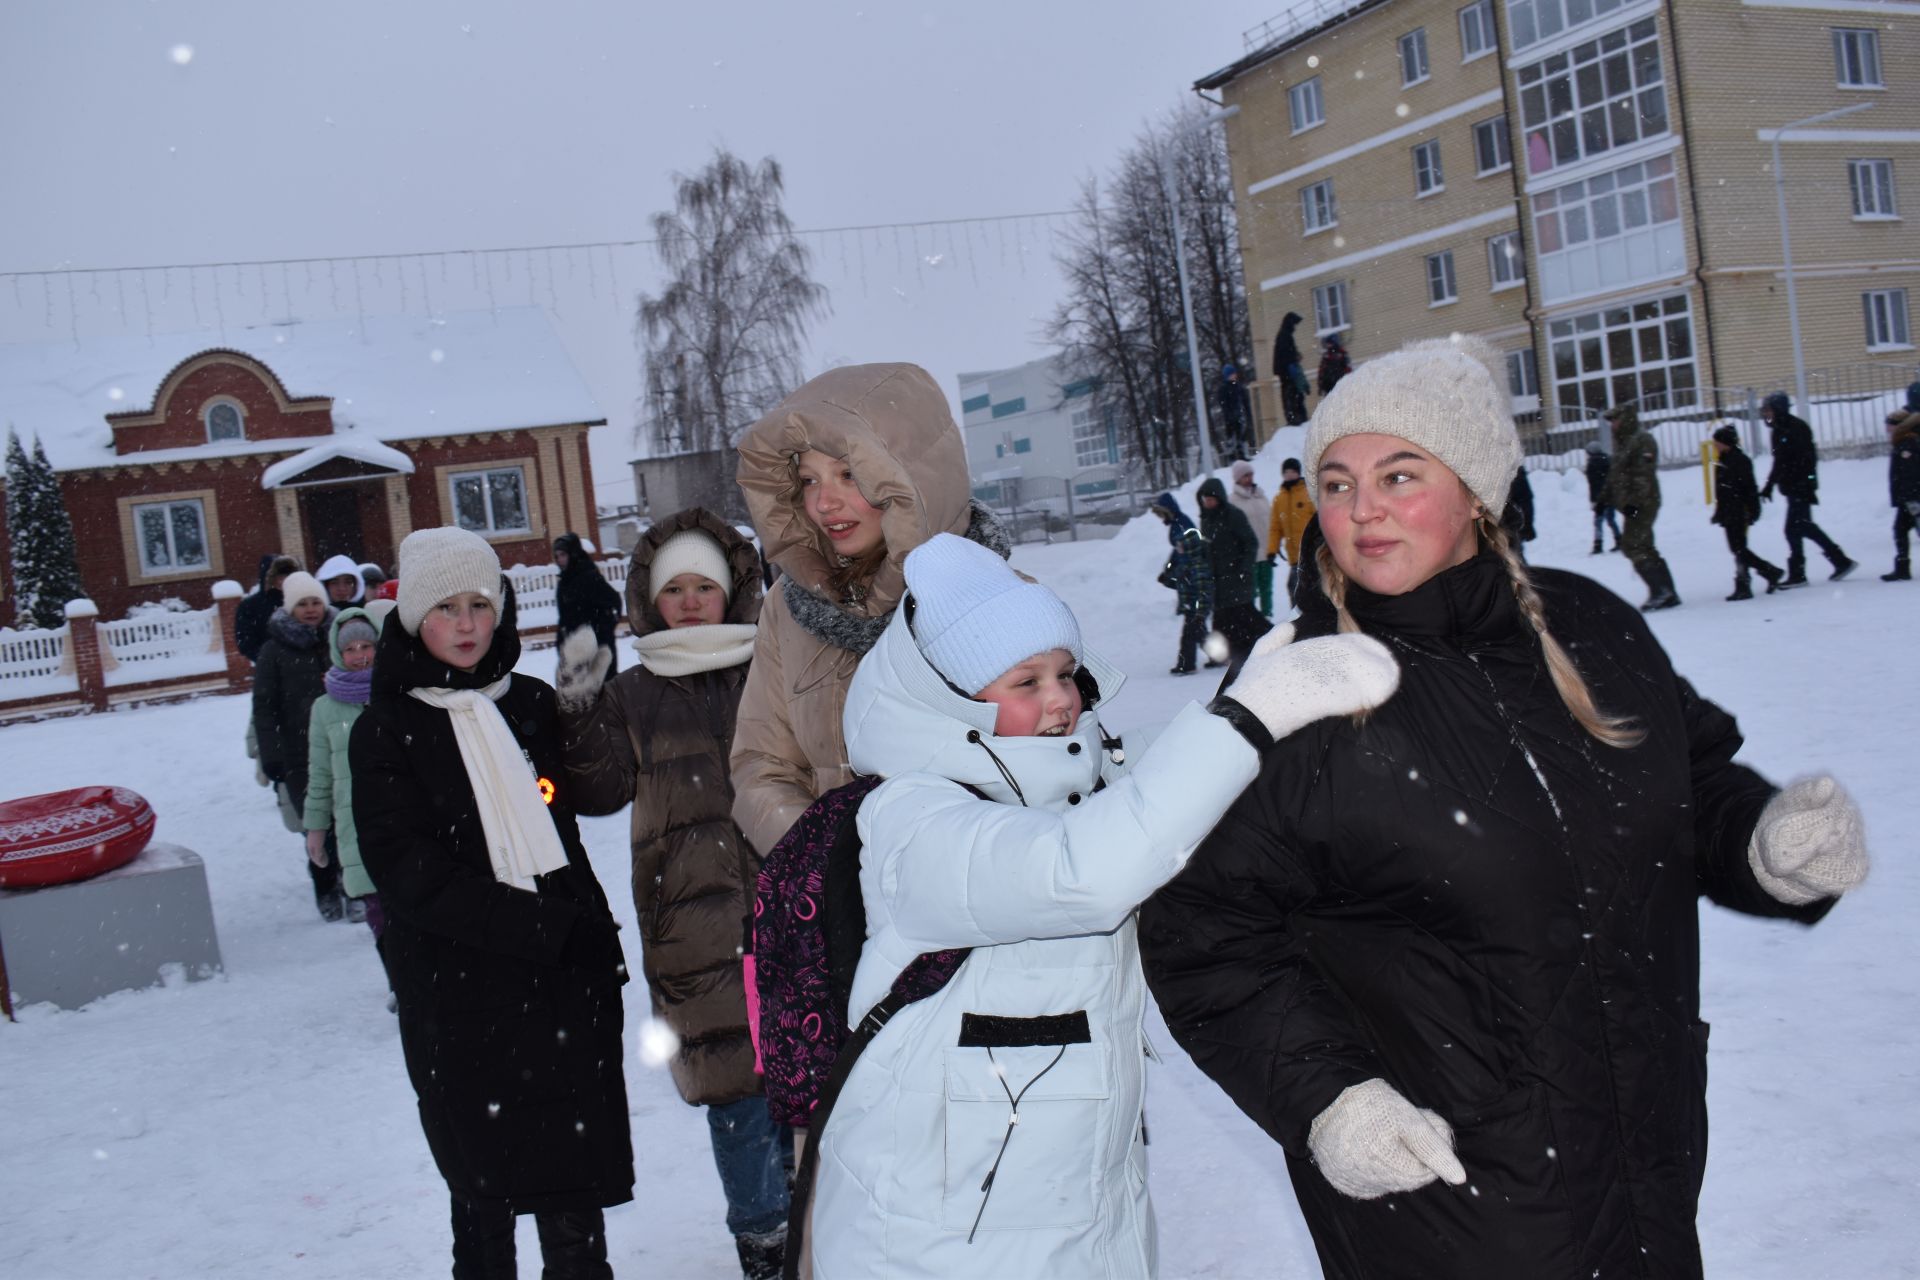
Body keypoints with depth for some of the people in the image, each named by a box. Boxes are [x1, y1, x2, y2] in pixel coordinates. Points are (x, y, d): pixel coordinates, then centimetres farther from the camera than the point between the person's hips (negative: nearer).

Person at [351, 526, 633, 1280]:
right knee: (484, 1188, 7)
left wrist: (594, 938, 6)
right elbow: (414, 878, -13)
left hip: (566, 981, 3)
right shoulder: (384, 734, -3)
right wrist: (551, 928, -18)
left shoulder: (532, 706, 9)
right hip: (460, 996, -3)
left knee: (574, 1188, 8)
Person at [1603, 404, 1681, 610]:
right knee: (1645, 548, 10)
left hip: (1643, 503, -10)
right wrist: (1605, 498, 20)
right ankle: (1668, 594, 13)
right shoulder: (1622, 442, 20)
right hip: (1632, 505, 10)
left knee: (1633, 546, -14)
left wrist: (1634, 501, -25)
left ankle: (1659, 590, -13)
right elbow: (1615, 475, 26)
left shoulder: (1643, 440, -11)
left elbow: (1644, 474, -20)